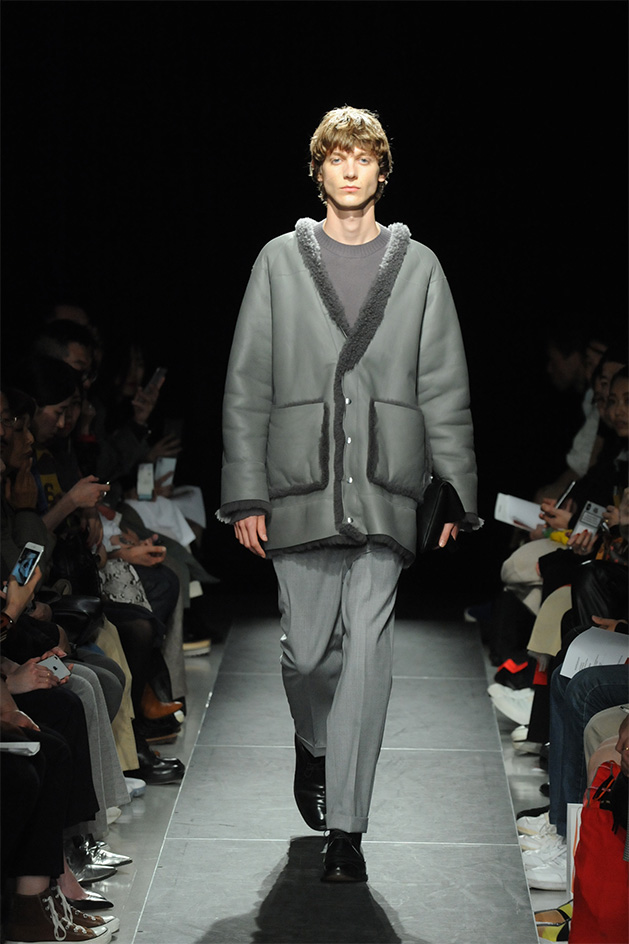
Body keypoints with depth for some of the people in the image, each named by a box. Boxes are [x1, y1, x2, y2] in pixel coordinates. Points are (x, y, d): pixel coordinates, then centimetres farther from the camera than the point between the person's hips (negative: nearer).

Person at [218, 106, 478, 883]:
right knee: (307, 651, 4)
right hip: (301, 487, 0)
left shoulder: (418, 266, 9)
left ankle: (346, 825, 0)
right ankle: (314, 742, 39)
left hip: (386, 490, 0)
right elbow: (247, 386, 6)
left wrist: (456, 494, 3)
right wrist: (246, 494, 0)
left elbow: (445, 390, 8)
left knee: (366, 650, -6)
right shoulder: (280, 261, 8)